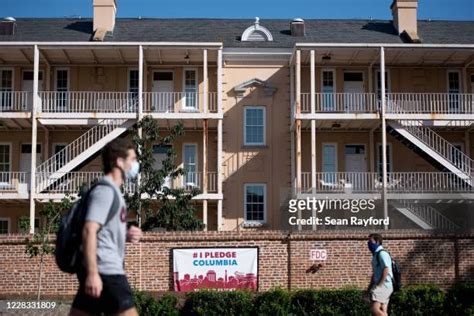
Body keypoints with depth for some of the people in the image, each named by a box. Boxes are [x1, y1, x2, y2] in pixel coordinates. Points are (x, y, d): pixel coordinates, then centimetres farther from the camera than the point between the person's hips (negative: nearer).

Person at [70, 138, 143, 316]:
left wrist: (126, 236, 11)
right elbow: (89, 231, -20)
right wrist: (93, 273, -27)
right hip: (105, 271, -10)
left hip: (103, 271, 10)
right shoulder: (105, 190, -10)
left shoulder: (111, 191, 22)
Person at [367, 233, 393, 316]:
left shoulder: (382, 253, -11)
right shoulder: (375, 255, 20)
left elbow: (386, 270, -20)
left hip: (383, 286, -10)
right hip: (382, 287, 10)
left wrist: (378, 285, -20)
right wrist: (370, 286, 17)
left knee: (374, 309, -18)